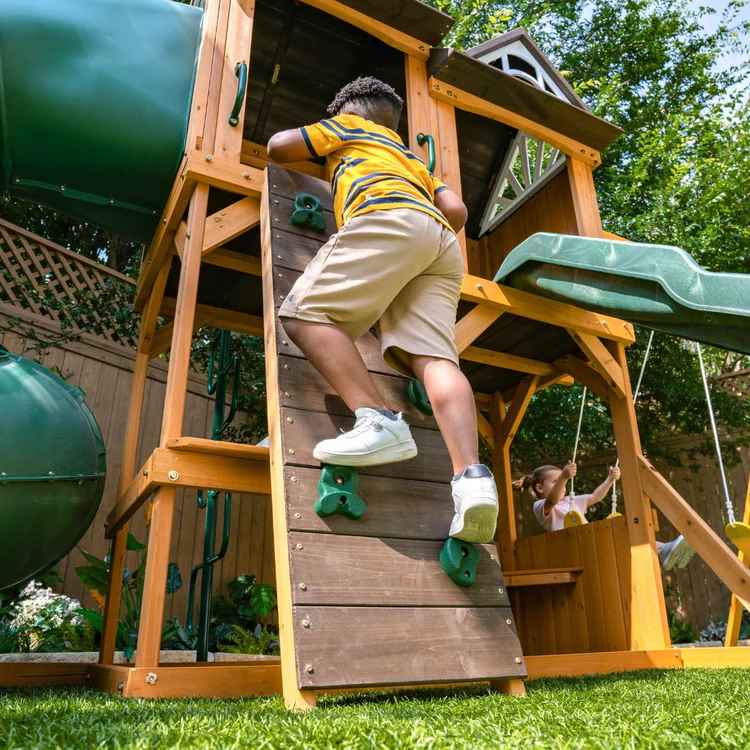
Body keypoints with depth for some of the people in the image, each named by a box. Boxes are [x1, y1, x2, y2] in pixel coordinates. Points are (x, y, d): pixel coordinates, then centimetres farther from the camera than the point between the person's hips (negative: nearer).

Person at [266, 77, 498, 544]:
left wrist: (316, 146, 47)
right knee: (433, 355, -12)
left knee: (305, 313, -11)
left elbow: (278, 146, 27)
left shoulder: (349, 125, 29)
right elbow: (457, 210, 28)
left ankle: (379, 420, -32)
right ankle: (472, 476, -34)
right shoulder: (413, 158, 43)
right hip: (443, 244, 6)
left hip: (391, 220, -6)